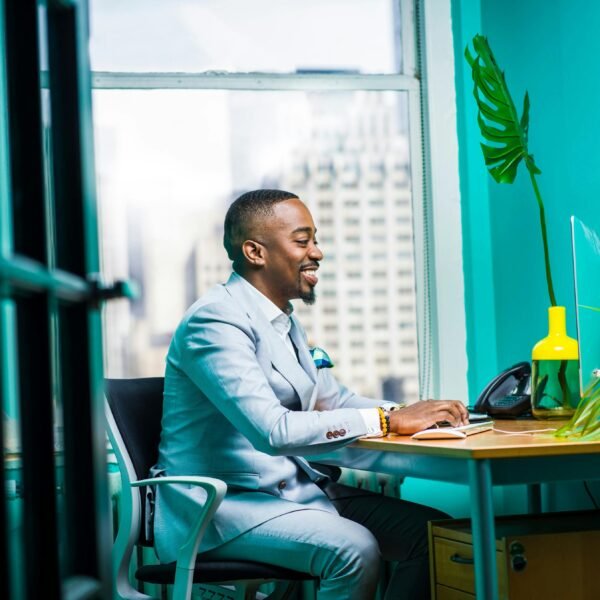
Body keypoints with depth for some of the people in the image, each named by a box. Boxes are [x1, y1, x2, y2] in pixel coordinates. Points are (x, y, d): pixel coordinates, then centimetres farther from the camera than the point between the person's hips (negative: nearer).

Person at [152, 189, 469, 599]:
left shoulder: (283, 319, 14)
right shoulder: (217, 321, -17)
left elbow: (332, 399, 19)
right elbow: (274, 430, -28)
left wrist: (413, 414, -1)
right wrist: (388, 420, -23)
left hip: (294, 488, 9)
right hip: (221, 504, -9)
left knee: (432, 531, -5)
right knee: (354, 549, -32)